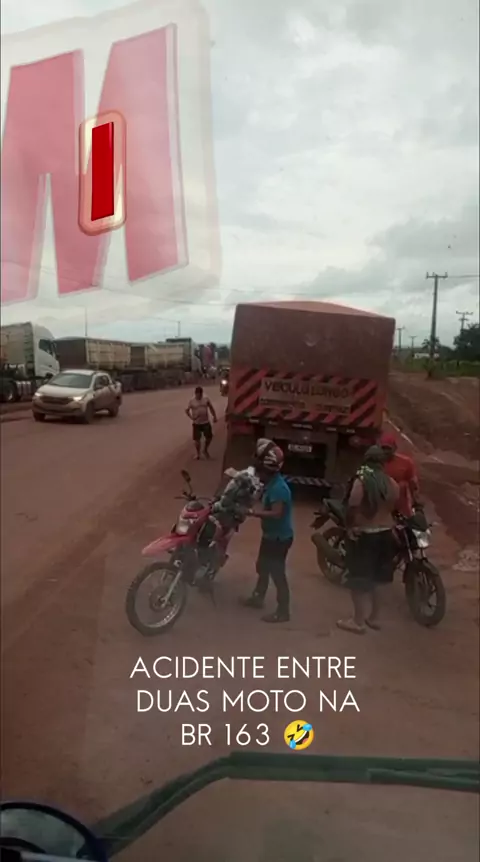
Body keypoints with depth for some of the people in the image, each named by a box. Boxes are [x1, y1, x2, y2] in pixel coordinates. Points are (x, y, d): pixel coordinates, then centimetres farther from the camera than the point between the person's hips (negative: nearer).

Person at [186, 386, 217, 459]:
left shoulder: (206, 399, 1)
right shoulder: (192, 401, -4)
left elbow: (211, 408, 10)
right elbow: (187, 410, 1)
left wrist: (214, 417, 5)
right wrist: (191, 417, -14)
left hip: (206, 422, 2)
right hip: (196, 423, -2)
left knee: (209, 437, 2)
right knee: (197, 439, 0)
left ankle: (205, 449, 27)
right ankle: (198, 453, 16)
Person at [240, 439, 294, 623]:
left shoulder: (278, 487, -26)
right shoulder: (271, 484, 5)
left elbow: (276, 513, -32)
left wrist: (253, 512, -30)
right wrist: (255, 510, 3)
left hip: (279, 537, -10)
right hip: (270, 535, 10)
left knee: (277, 573, -2)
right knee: (262, 567, 23)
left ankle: (283, 611, 9)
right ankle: (258, 597, 41)